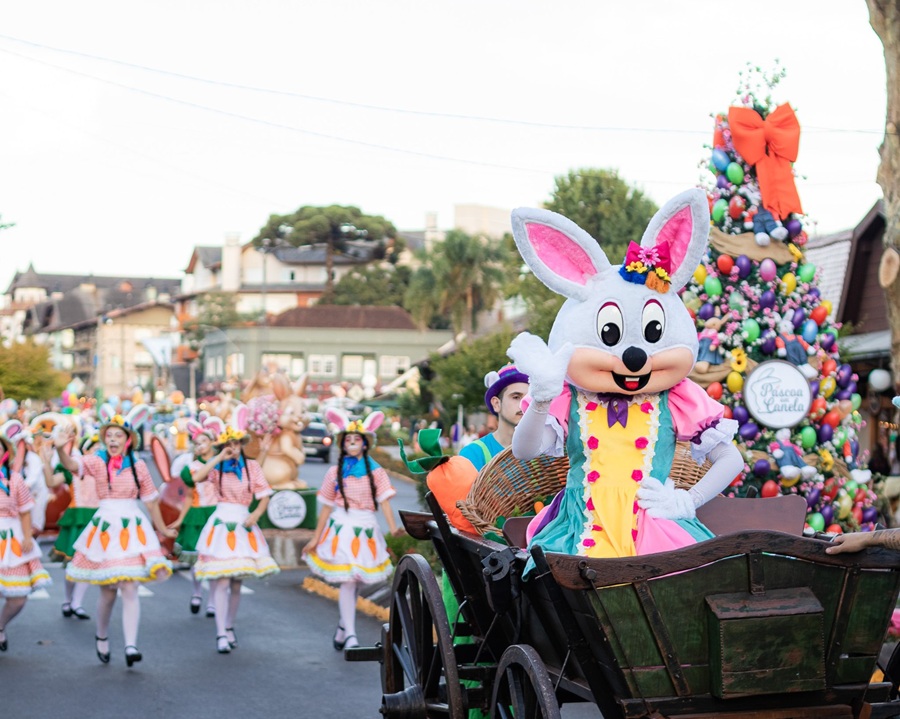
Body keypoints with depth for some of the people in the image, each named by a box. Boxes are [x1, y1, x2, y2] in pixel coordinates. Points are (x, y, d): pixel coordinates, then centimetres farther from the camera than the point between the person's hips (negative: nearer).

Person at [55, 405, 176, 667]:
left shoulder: (138, 466, 2)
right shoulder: (97, 461, -2)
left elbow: (151, 501, 12)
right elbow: (72, 465, -22)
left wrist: (162, 529, 21)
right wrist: (60, 450, -43)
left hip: (132, 528, 0)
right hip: (104, 526, 0)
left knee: (129, 589, -10)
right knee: (107, 592, 8)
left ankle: (131, 646, -15)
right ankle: (102, 637, 31)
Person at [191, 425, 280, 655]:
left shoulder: (252, 466, 5)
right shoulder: (217, 467, 2)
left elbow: (264, 497, 4)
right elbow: (196, 478, -17)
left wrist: (256, 514, -14)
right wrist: (219, 459, -12)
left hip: (243, 526, 2)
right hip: (221, 525, -2)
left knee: (237, 583, 9)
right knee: (221, 582, -11)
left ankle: (229, 627, 24)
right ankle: (221, 634, -11)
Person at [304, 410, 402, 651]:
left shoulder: (376, 471, 2)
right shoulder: (335, 473, 5)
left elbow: (384, 502, -7)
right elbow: (326, 508, 9)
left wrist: (393, 528, -23)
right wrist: (315, 539, 9)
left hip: (366, 531, 1)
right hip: (341, 529, -1)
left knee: (356, 581, 8)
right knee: (347, 581, -10)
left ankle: (343, 626, 27)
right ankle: (350, 635, -10)